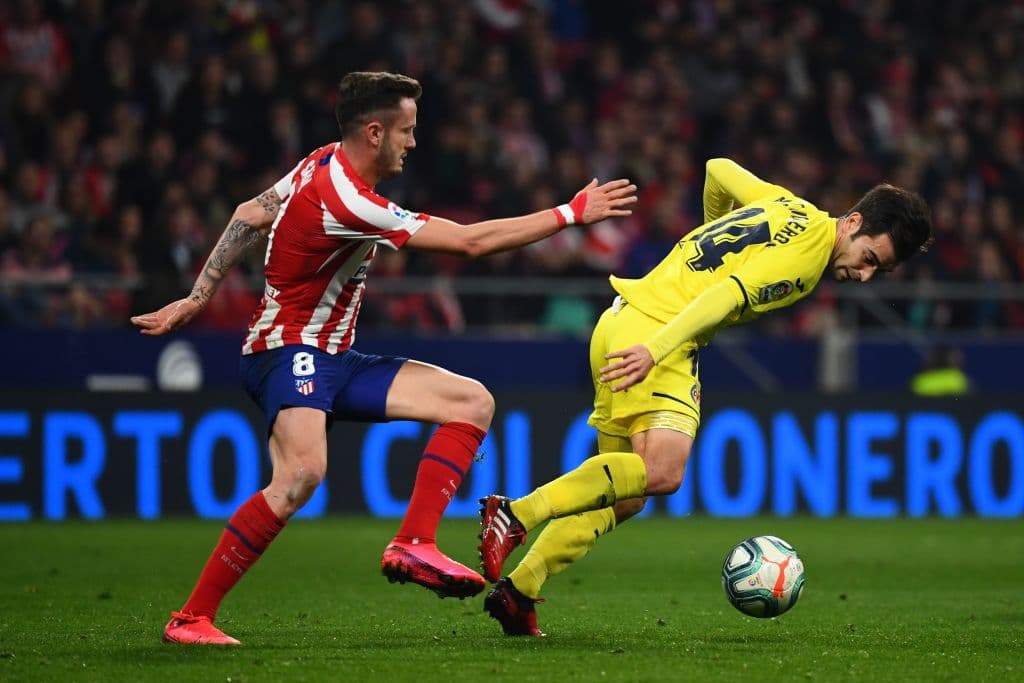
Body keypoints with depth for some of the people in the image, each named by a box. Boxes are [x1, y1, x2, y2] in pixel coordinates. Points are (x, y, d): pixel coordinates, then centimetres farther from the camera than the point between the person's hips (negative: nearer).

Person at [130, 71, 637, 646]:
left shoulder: (329, 163, 5)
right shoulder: (344, 200, -24)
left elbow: (251, 216, 15)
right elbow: (471, 241, -21)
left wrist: (197, 298, 18)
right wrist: (572, 214, -14)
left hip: (333, 359, 10)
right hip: (290, 352, -10)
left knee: (473, 402, 0)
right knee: (303, 470, -37)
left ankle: (414, 545, -11)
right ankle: (192, 618, -29)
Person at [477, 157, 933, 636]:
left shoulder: (787, 206, 16)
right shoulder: (809, 251, -10)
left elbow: (720, 170, 31)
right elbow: (728, 296, -22)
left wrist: (720, 235, 47)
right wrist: (655, 350, -31)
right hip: (654, 332, -10)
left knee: (623, 495, 12)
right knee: (663, 471, -26)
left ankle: (517, 590, 8)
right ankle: (515, 515, -28)